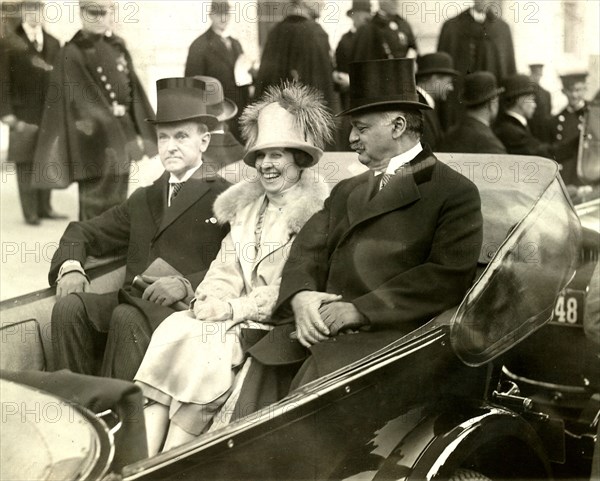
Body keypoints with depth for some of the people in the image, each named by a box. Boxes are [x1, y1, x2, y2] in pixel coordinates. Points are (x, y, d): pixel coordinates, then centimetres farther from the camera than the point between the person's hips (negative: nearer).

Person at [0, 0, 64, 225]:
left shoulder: (53, 43, 11)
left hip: (50, 113, 4)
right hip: (24, 115, -4)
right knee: (26, 163, 1)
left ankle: (45, 207, 18)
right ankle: (30, 212, 7)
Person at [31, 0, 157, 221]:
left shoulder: (118, 46, 9)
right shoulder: (72, 54, -9)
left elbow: (133, 90, 12)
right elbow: (79, 101, -13)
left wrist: (140, 133, 7)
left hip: (121, 136, 6)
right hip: (95, 143, -6)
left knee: (117, 203, 15)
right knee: (97, 205, -3)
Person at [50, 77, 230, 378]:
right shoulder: (144, 199, 25)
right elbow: (82, 233, 26)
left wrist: (186, 284, -21)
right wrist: (70, 267, 5)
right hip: (132, 300, 6)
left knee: (127, 317, -33)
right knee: (69, 306, -20)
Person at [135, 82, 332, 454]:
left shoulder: (318, 212, -5)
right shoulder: (247, 205, 18)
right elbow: (226, 269, 15)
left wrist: (234, 308, -15)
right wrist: (209, 300, -6)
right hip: (235, 322, 6)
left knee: (199, 341, -28)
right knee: (173, 331, -21)